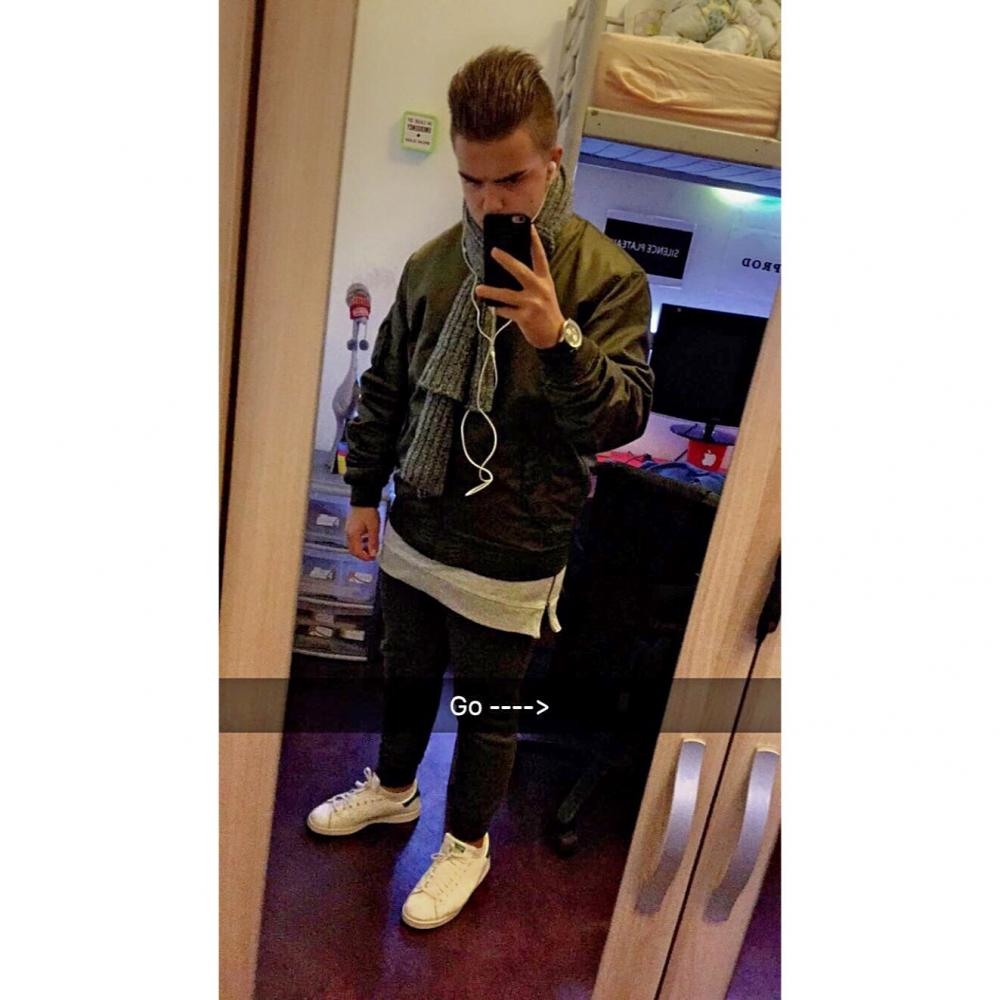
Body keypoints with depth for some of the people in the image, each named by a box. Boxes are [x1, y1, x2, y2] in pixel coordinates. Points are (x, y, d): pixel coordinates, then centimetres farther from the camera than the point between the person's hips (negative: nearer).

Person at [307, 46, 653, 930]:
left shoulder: (607, 275, -13)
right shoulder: (432, 263, 1)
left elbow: (624, 418, -16)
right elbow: (385, 387, 10)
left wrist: (558, 340, -32)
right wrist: (365, 490, 12)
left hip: (512, 558, -4)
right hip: (415, 533, 5)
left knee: (488, 710, 14)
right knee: (406, 676, 25)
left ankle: (467, 841, 41)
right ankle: (393, 788, 53)